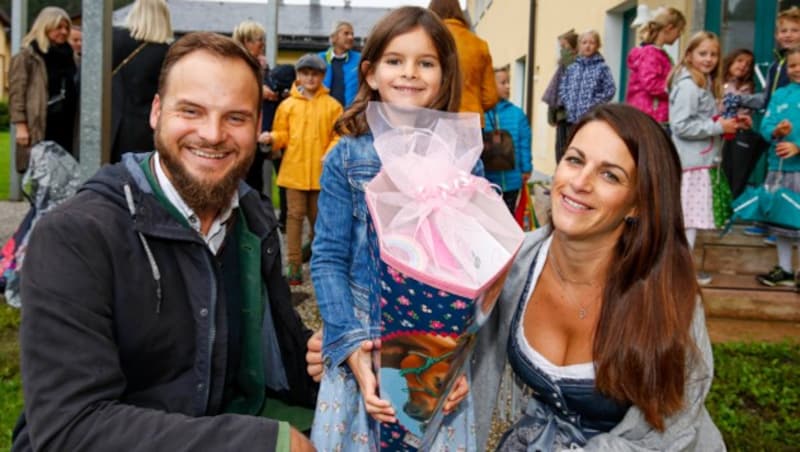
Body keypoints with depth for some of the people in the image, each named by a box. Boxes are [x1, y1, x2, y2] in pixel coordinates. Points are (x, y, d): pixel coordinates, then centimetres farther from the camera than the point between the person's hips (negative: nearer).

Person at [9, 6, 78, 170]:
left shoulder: (67, 54, 18)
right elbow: (17, 91, -6)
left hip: (65, 126, 6)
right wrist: (21, 125, -15)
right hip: (39, 128, -6)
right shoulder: (27, 56, -1)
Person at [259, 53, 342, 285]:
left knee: (318, 216, 11)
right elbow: (283, 135, 7)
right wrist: (271, 138, -13)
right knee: (295, 215, 1)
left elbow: (339, 135, -1)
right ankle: (294, 264, 5)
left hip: (321, 170, 0)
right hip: (294, 169, 0)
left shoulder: (332, 105, 1)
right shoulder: (287, 105, 5)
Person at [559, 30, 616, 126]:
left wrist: (592, 105, -12)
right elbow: (562, 88, 12)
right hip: (572, 118, 4)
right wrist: (568, 104, -2)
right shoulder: (571, 68, 9)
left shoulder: (602, 67, -2)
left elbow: (609, 90, -7)